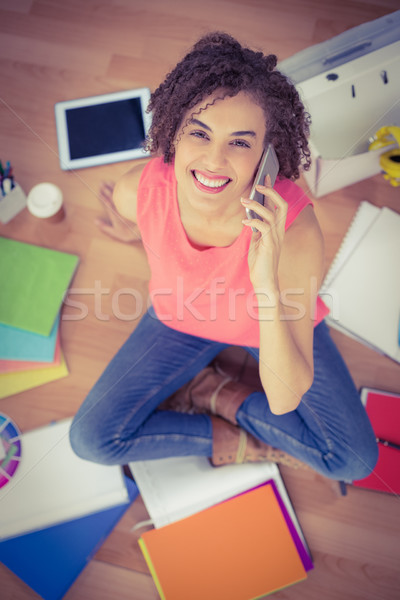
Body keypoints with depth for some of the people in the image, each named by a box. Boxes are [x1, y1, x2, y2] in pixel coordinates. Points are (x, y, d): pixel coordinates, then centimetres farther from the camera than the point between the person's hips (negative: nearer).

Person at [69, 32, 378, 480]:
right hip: (184, 316, 2)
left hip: (273, 321, -1)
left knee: (355, 461, -8)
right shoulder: (139, 190, -32)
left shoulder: (294, 229, -40)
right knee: (91, 439, -9)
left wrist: (268, 287, -54)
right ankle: (237, 442, 4)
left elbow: (284, 401, -40)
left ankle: (213, 390, 6)